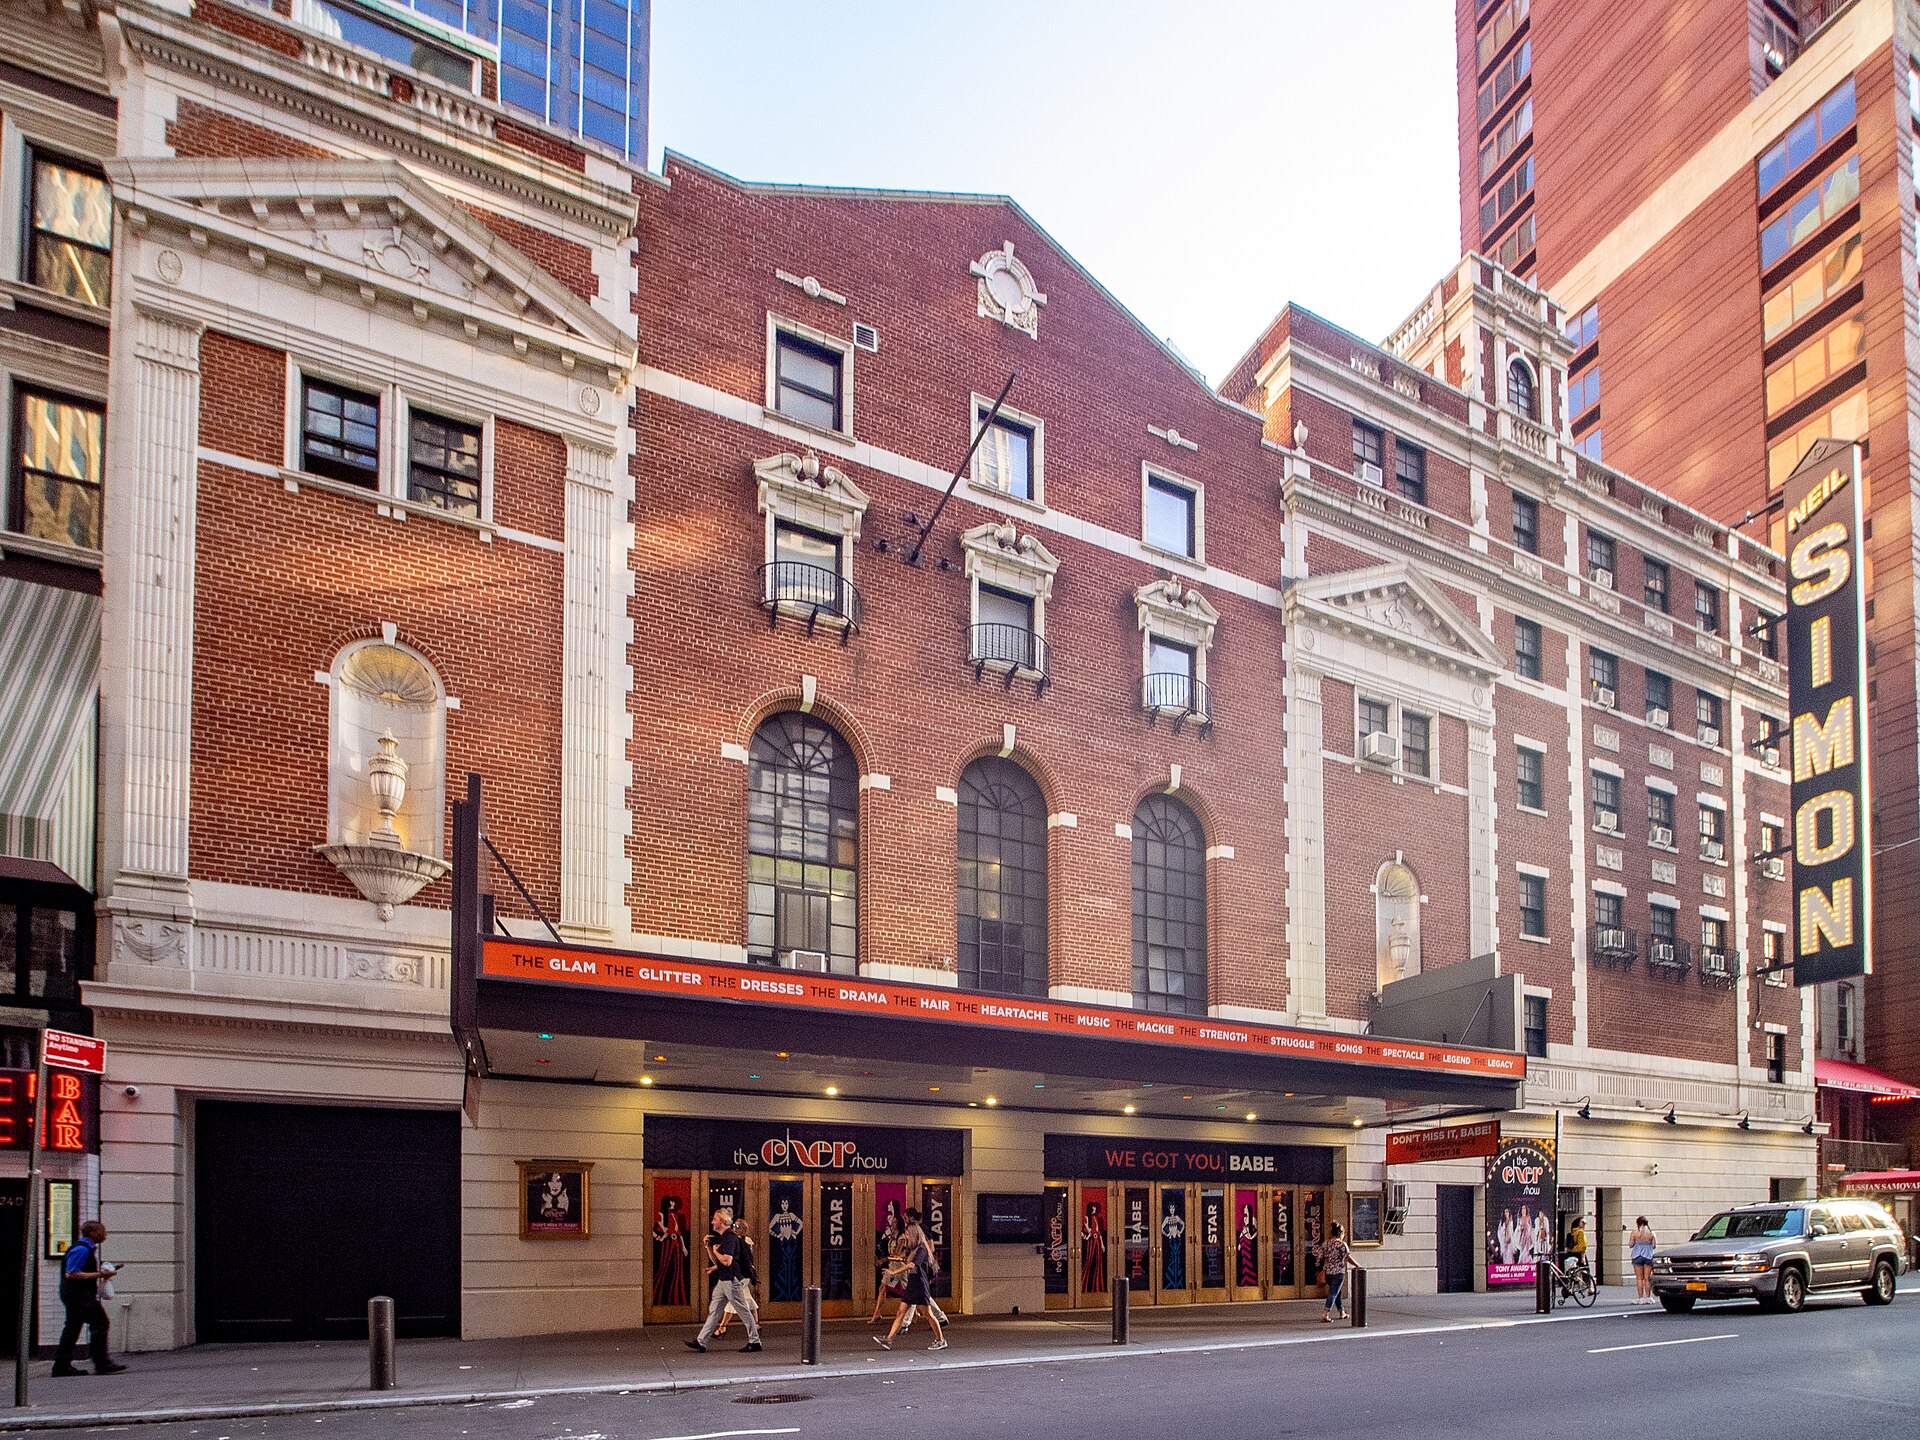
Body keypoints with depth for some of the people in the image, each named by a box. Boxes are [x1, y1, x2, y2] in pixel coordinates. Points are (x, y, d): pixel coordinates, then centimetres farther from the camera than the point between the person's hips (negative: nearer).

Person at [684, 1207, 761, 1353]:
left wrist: (716, 1251, -8)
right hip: (723, 1280, 10)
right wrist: (708, 1246, 9)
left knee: (743, 1311, -2)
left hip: (731, 1281, -10)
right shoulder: (722, 1237, 15)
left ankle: (754, 1341, 6)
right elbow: (717, 1261, 19)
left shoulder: (730, 1238, -16)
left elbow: (727, 1261, -24)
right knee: (714, 1311, 9)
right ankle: (701, 1341, 10)